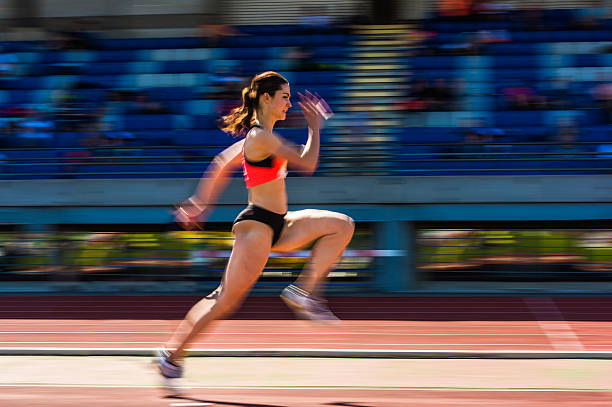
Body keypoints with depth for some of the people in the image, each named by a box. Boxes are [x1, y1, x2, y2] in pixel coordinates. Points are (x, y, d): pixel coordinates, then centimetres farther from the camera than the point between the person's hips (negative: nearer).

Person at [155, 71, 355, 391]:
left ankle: (303, 292, -1)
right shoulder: (262, 137, -16)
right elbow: (307, 163, -18)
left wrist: (200, 203, 24)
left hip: (278, 224, 10)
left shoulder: (257, 135, 14)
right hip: (257, 225, -10)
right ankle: (171, 353, 1)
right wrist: (315, 127, -5)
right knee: (227, 298, -8)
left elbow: (221, 164, 21)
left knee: (342, 226, 3)